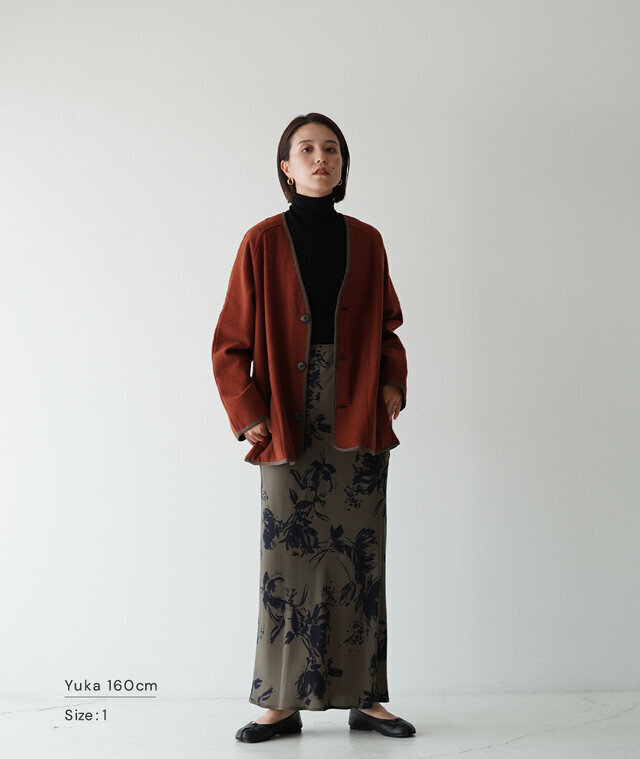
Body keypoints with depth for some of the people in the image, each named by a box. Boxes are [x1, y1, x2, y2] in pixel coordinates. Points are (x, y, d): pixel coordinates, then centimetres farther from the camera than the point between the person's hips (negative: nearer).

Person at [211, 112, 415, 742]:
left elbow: (387, 328, 18)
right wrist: (250, 417, -7)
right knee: (287, 557, 1)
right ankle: (283, 704, 13)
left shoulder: (365, 242, 10)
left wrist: (392, 385, 0)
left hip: (359, 426, 2)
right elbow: (230, 345, 2)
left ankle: (364, 698, 16)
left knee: (359, 559, 5)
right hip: (288, 427, -2)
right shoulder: (263, 242, 3)